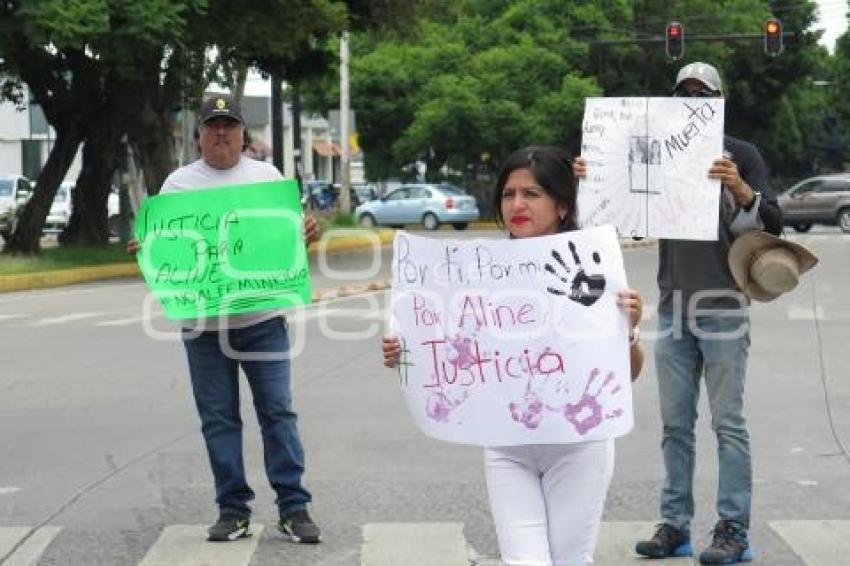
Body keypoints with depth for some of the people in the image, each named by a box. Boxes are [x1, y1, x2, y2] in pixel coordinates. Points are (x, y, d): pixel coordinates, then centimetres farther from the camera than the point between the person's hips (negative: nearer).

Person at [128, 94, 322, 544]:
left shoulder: (267, 176, 9)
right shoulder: (179, 183, 8)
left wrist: (306, 233, -13)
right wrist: (144, 250, -16)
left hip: (263, 319, 0)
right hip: (204, 323, 1)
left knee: (277, 411, -1)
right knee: (218, 418, 5)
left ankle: (293, 507, 5)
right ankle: (233, 510, 13)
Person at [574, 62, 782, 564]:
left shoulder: (741, 155, 1)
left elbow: (773, 224, -8)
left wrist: (741, 190, -27)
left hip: (723, 306, -4)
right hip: (673, 306, 4)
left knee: (728, 422, -3)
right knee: (675, 423, 5)